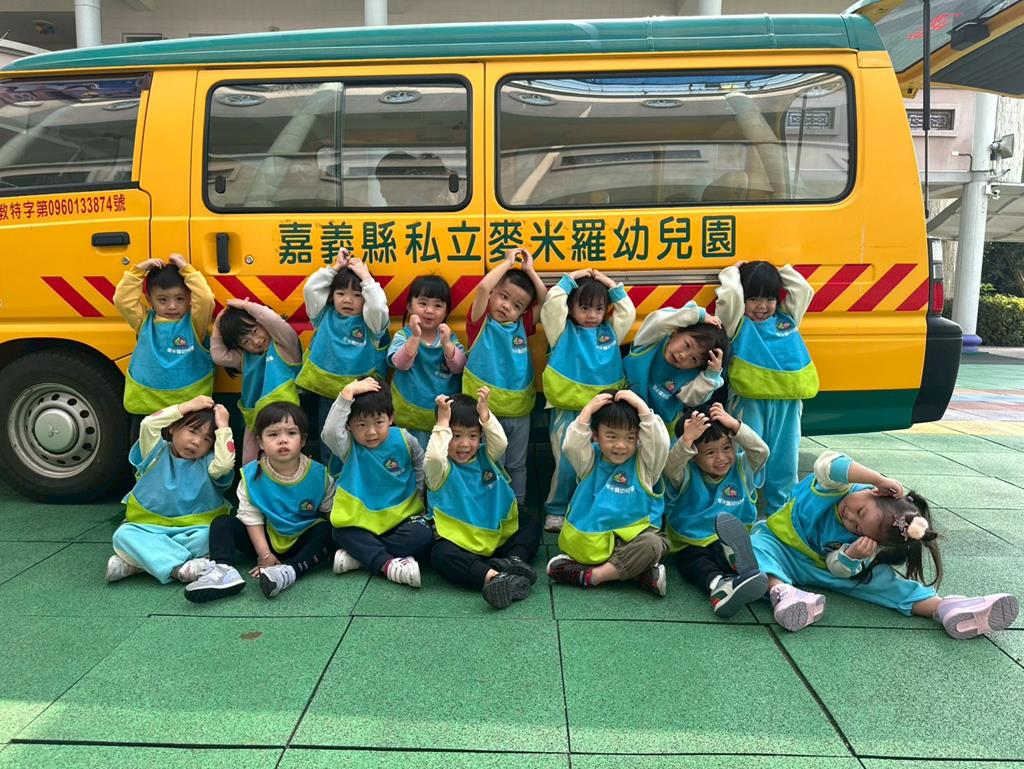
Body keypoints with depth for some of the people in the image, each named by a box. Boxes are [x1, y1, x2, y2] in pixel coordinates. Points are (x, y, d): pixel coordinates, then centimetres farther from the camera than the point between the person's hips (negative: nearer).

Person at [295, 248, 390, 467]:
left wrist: (366, 276, -16)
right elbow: (310, 289, -4)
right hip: (326, 391, 3)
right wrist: (334, 268, -4)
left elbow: (379, 306, -26)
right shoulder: (325, 315, 4)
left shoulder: (369, 322, -6)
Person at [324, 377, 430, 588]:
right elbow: (330, 432, -33)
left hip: (403, 515, 1)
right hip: (363, 520, 0)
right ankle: (387, 564, -34)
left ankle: (360, 555, -21)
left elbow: (421, 466, 13)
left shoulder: (404, 439, -5)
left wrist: (422, 494, 5)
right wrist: (347, 393, -35)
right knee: (341, 534, -28)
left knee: (422, 536, -28)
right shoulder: (349, 447, -10)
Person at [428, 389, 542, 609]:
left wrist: (485, 413, -14)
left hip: (499, 536, 6)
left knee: (532, 522, -2)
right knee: (439, 554, -34)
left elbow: (500, 443, -12)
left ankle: (516, 560, -26)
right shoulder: (441, 469, -5)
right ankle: (492, 577, -51)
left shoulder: (485, 457, 9)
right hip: (460, 544, -5)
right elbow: (433, 457, -29)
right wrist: (442, 421, -22)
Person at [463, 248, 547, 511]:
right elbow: (482, 288, -21)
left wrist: (529, 270, -2)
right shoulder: (481, 323, -7)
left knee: (517, 464, 18)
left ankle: (518, 505, 32)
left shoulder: (522, 326, 5)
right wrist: (508, 262, -12)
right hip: (486, 411, -4)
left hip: (519, 411, 4)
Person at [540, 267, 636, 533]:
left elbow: (628, 312, 9)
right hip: (568, 410, -3)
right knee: (567, 464, -7)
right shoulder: (564, 330, 4)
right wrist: (570, 279, 2)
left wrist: (612, 285, 10)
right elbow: (552, 304, -8)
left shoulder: (610, 331, 14)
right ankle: (556, 511, 11)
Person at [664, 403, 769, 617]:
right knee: (697, 564, -36)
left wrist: (735, 426, -15)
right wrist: (687, 439, -38)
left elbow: (762, 451, -6)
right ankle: (717, 585, -62)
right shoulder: (686, 475, 0)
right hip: (692, 545, -2)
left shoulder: (741, 469, 10)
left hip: (734, 542, 3)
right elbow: (669, 465, -22)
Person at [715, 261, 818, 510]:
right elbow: (730, 295, -14)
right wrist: (733, 272, 3)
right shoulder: (738, 323, 0)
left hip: (787, 402, 5)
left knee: (784, 461, 14)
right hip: (750, 402, -5)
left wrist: (782, 271, 19)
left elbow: (804, 291, 15)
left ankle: (780, 510, 28)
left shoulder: (786, 319, 15)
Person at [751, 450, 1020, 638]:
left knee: (877, 576, -21)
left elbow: (838, 569, -20)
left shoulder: (864, 542, -18)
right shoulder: (839, 486, -26)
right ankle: (783, 593, -67)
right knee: (755, 546, -40)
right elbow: (828, 464, -50)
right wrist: (881, 481, -50)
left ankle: (944, 608, -31)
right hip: (779, 544, -2)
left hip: (822, 566, 2)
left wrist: (852, 557, -44)